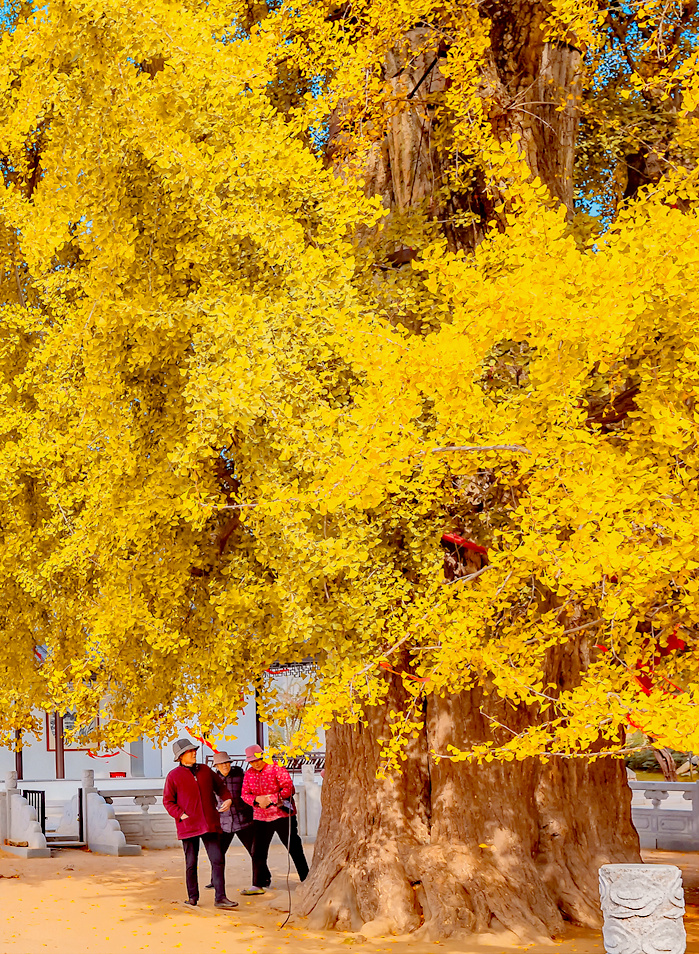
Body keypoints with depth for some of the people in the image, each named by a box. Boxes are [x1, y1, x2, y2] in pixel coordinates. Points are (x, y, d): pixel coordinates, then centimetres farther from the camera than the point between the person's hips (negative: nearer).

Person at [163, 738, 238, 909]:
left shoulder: (205, 770, 11)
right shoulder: (174, 776, -1)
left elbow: (220, 786, 22)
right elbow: (168, 801, 1)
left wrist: (227, 799, 3)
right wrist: (181, 815, -11)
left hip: (210, 824, 3)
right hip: (188, 825, -3)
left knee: (218, 860, -4)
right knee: (191, 864, 5)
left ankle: (220, 898, -1)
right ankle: (192, 897, 19)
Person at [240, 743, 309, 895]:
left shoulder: (276, 768, -8)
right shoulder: (249, 774, 7)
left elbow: (289, 787, -13)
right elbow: (245, 794, 5)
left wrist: (270, 799, -21)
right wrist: (257, 799, -16)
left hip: (282, 814, -4)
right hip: (261, 817, 5)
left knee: (294, 848, 0)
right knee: (258, 851, 3)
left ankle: (306, 880, 10)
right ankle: (257, 885, 12)